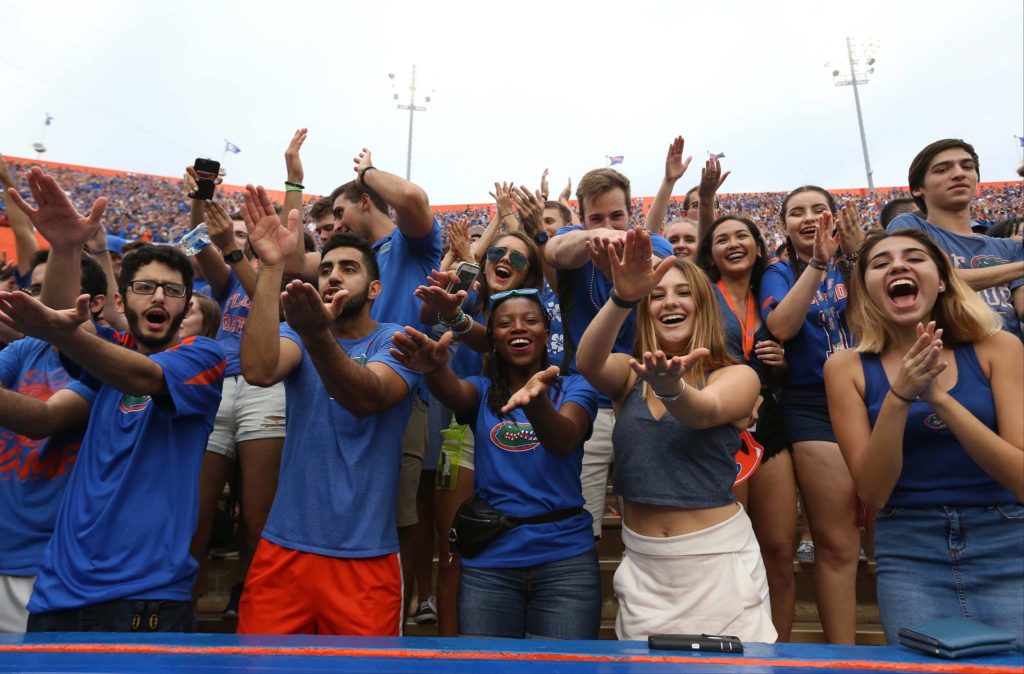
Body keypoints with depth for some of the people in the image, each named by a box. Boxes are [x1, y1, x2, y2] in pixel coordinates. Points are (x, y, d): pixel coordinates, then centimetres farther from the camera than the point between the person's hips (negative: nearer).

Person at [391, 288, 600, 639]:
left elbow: (564, 442, -20)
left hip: (564, 558, -1)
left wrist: (536, 401, -42)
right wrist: (435, 367, -41)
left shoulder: (573, 387, 2)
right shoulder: (482, 391, 8)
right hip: (489, 561, 1)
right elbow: (454, 392, -17)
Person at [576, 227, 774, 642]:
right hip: (641, 562, 3)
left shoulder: (737, 376, -4)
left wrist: (670, 387, -49)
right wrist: (622, 298, -37)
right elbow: (586, 362, -20)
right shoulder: (629, 372, 3)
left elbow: (702, 412, -26)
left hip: (717, 558, -2)